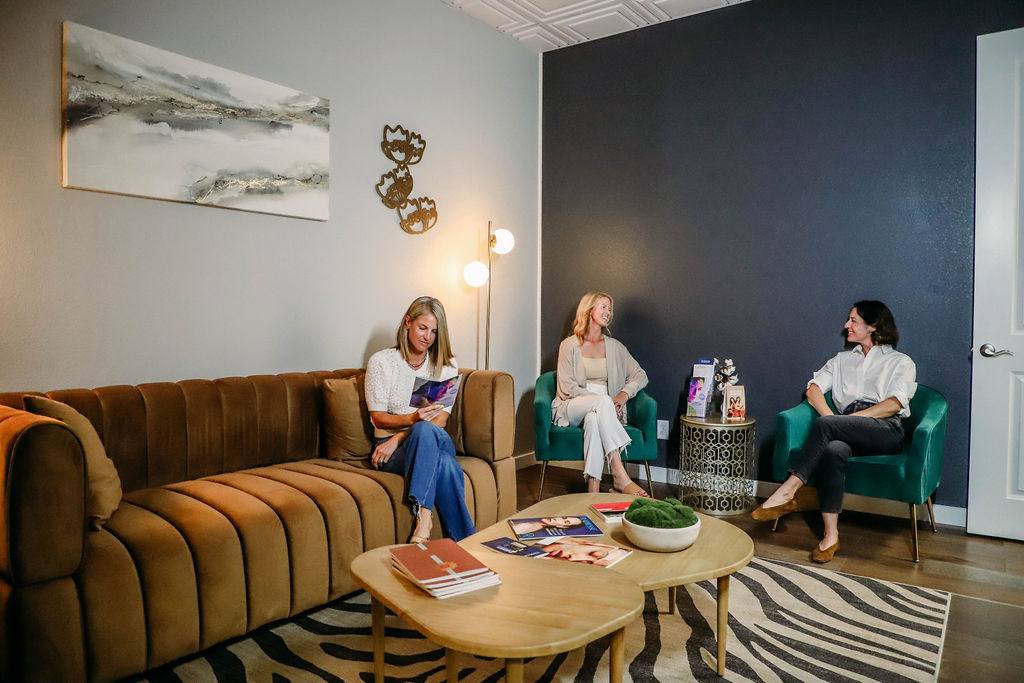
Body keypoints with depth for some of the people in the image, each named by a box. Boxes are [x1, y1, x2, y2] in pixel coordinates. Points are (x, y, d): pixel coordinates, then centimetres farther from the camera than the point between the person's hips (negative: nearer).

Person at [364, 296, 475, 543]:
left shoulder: (446, 365, 8)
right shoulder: (381, 361, 2)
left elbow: (440, 419, -1)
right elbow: (378, 418, -3)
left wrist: (398, 438, -16)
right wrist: (412, 419, -25)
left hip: (437, 441, 2)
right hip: (391, 450, -2)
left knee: (425, 431, -39)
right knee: (445, 464, -37)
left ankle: (422, 518, -42)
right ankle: (466, 540, -37)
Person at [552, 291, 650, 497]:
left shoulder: (614, 346, 18)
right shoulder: (569, 345, 8)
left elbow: (640, 375, 15)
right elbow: (567, 386, -3)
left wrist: (625, 393, -8)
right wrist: (601, 400, -15)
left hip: (601, 410, 2)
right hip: (571, 408, -2)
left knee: (593, 419, -38)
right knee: (603, 401, -37)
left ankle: (593, 490, -44)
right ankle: (620, 476, -47)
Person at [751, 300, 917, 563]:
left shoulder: (901, 362, 17)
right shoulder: (842, 359, 29)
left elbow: (895, 403, -1)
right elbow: (814, 388, 13)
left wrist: (849, 418, -11)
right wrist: (831, 419, -7)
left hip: (886, 430, -3)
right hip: (848, 432, 3)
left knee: (825, 425, -33)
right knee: (832, 451, -36)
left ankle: (787, 492, -35)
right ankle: (831, 535, -34)